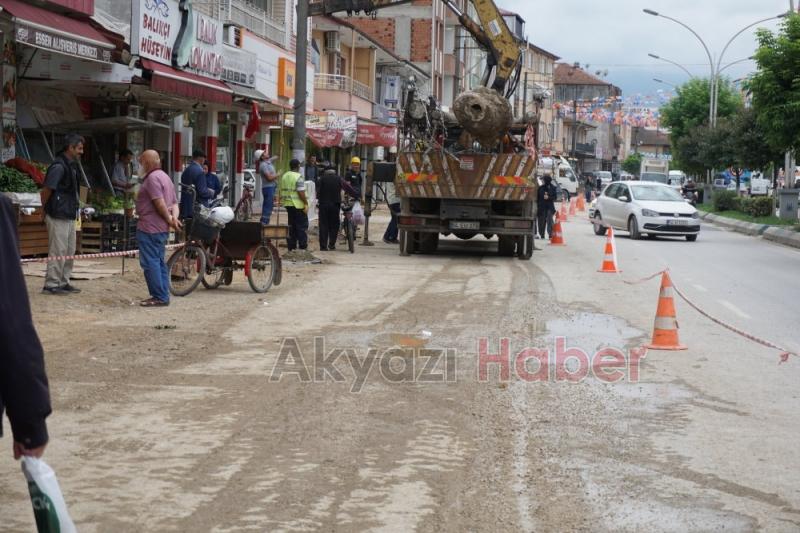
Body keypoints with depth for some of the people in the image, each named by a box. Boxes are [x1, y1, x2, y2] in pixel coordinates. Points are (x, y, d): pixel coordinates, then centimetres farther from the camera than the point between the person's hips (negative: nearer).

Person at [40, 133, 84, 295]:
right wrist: (46, 209, -6)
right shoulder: (59, 166, -16)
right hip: (58, 216, -9)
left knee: (69, 251, 13)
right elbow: (46, 190, -16)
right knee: (58, 252, -5)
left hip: (69, 216, 10)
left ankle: (63, 282, 21)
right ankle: (51, 284, 1)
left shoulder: (72, 165, 13)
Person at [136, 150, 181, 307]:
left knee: (150, 262, -7)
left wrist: (169, 219, -11)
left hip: (150, 228, -10)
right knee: (159, 262, 13)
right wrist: (174, 217, 0)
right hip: (162, 228, 10)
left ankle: (159, 297, -8)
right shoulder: (165, 177, 19)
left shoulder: (152, 178, -14)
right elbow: (174, 202, 16)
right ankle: (162, 295, 16)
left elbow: (160, 203, -22)